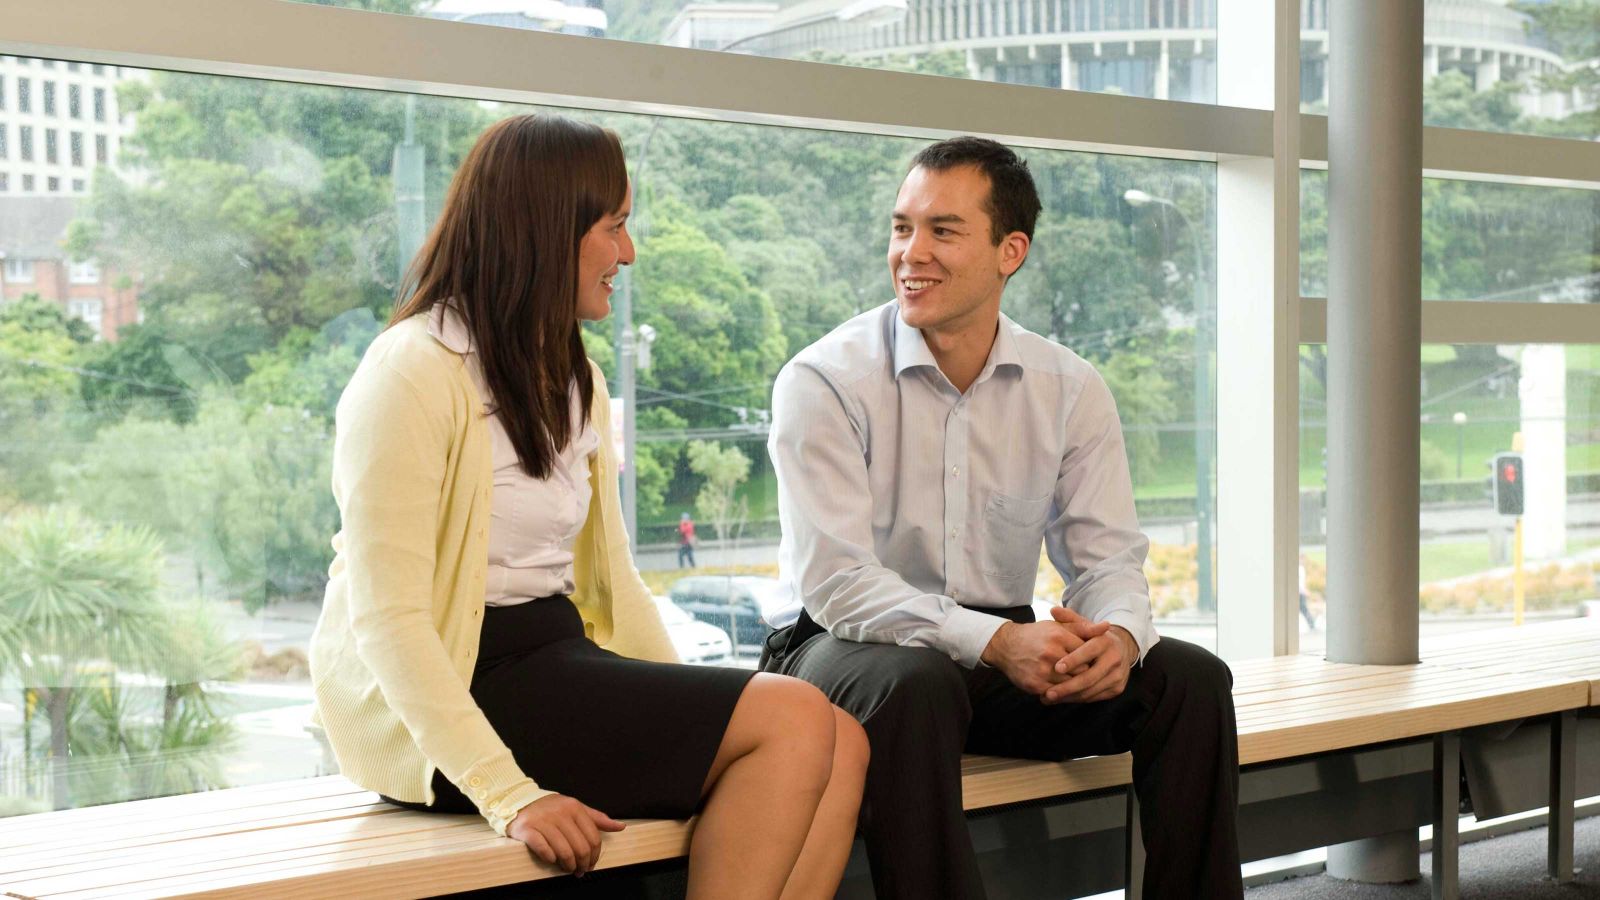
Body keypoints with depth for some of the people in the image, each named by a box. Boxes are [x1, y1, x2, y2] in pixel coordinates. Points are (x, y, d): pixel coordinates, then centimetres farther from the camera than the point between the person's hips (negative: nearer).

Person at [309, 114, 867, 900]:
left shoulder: (573, 381, 17)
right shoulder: (415, 373, -11)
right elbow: (386, 618, -19)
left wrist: (695, 710, 0)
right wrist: (508, 796, -28)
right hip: (462, 687, -8)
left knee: (842, 746, -14)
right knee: (793, 720, -22)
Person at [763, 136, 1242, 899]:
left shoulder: (1070, 389, 3)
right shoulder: (822, 382, -11)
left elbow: (1108, 556, 0)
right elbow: (833, 581, -19)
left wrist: (1118, 634, -26)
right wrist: (994, 641, -32)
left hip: (1006, 651, 4)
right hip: (850, 648, -4)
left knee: (1190, 680, -15)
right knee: (916, 686, -38)